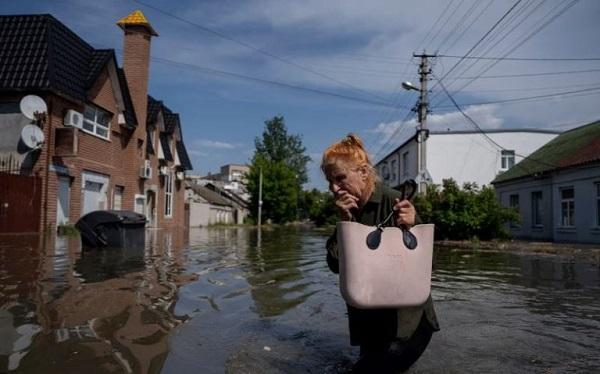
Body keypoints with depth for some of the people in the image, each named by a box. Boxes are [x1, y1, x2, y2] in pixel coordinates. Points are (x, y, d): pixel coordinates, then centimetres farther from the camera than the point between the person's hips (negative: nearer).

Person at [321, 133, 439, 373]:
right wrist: (345, 221, -20)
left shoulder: (393, 202, -18)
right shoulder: (348, 209, -1)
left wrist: (410, 228, -33)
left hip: (406, 319, -6)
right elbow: (335, 265, -9)